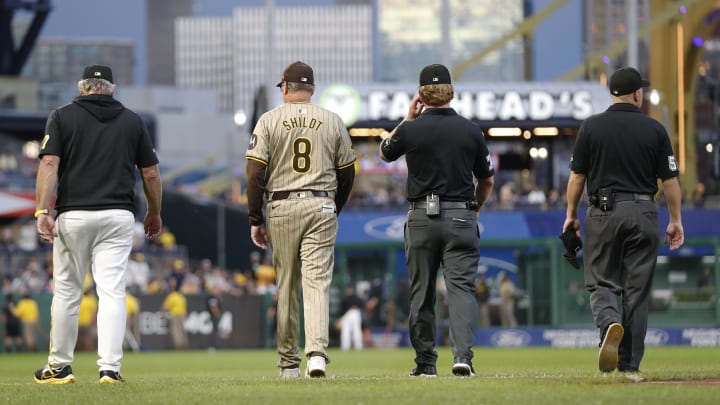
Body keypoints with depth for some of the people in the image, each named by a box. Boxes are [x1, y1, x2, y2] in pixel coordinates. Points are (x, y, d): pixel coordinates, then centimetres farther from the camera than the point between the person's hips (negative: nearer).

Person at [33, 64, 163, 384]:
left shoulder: (62, 117, 4)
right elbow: (151, 173, 10)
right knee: (112, 292, -2)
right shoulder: (132, 121, 10)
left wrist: (42, 211, -13)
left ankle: (59, 366, 16)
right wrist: (154, 213, 23)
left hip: (73, 216, -1)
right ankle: (109, 368, -11)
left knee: (67, 292, 9)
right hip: (119, 217, 1)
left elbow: (49, 164, -8)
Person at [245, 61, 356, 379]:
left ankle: (289, 362, 14)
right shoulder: (333, 121, 6)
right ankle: (317, 353, -24)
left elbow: (255, 175, -5)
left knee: (286, 286, 9)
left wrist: (255, 220, 1)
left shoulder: (269, 121, 0)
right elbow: (347, 174, 9)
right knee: (317, 282, -5)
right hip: (321, 206, 0)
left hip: (281, 207, 0)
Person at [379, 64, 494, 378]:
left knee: (421, 292, 9)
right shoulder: (470, 130, 2)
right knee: (461, 286, -4)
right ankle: (462, 355, -21)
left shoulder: (411, 130, -4)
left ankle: (425, 362, 12)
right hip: (461, 218, 1)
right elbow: (487, 180, 12)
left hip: (422, 218, -1)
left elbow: (385, 152, 18)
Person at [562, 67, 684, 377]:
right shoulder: (655, 130, 0)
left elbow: (577, 176, 1)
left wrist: (571, 214, 12)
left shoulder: (591, 127, -1)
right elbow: (670, 179, 1)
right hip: (643, 213, 1)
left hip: (603, 212, -1)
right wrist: (675, 220, 10)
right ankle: (630, 365, 6)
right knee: (637, 289, 5)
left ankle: (610, 323, -27)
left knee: (601, 282, 6)